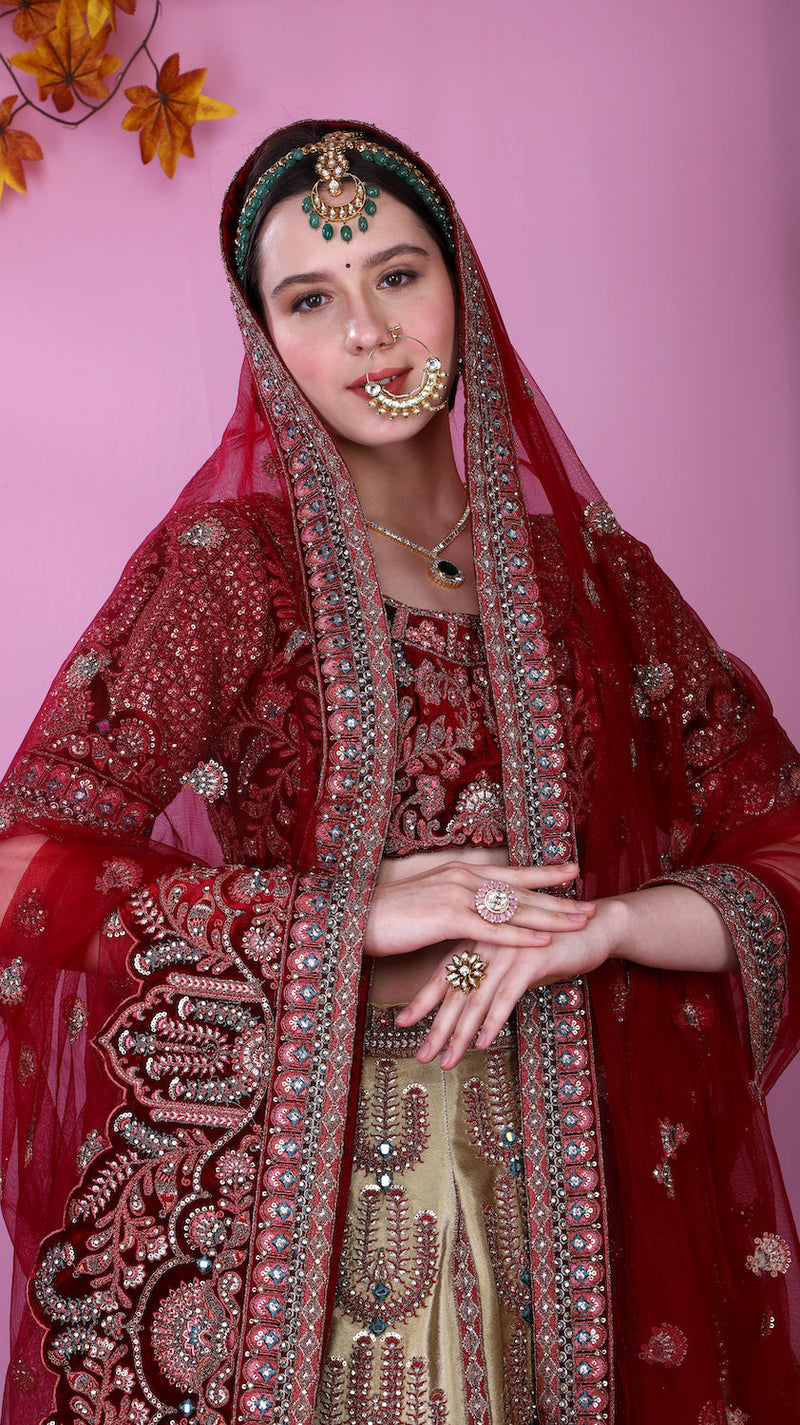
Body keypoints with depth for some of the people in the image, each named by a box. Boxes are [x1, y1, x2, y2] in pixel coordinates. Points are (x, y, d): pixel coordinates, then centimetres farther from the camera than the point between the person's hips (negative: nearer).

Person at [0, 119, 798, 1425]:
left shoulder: (594, 574, 4)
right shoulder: (226, 568, -4)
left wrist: (604, 925, -15)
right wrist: (350, 915, -17)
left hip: (577, 1196, 3)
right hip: (291, 1180, -2)